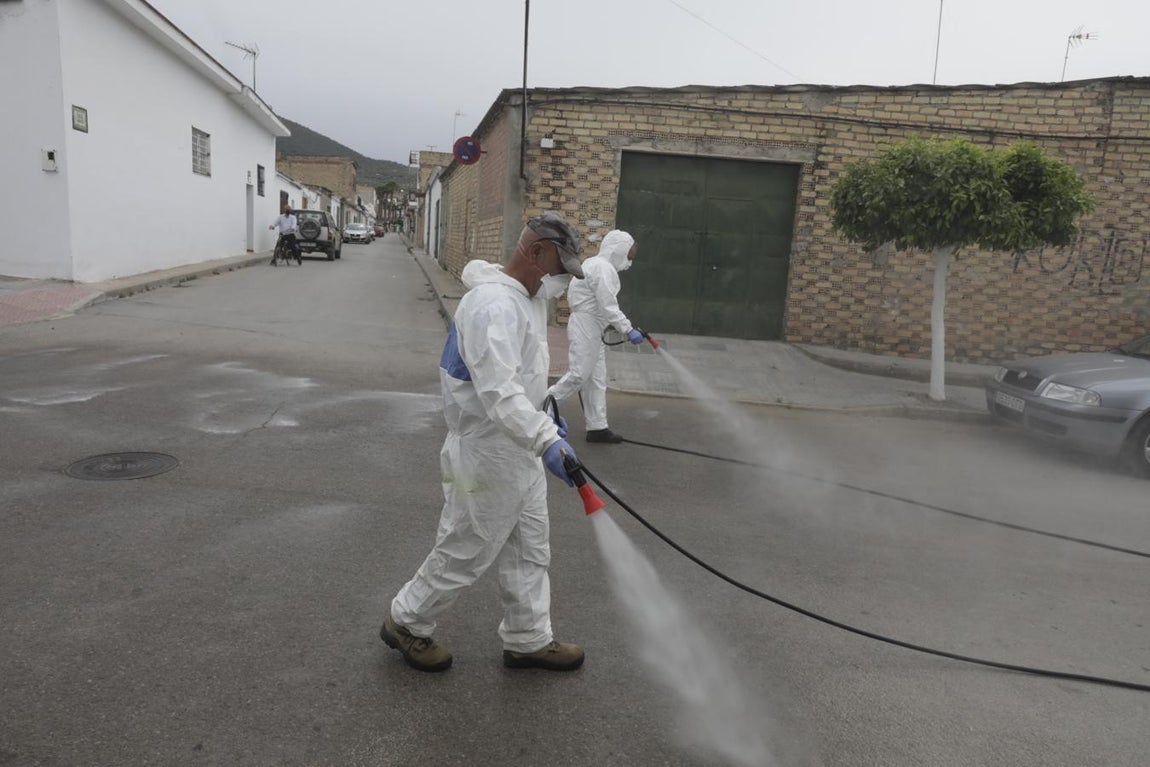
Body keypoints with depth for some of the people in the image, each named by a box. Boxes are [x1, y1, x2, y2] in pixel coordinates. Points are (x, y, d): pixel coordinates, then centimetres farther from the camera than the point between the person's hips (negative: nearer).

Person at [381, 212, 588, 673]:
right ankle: (406, 623, 30)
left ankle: (529, 640, 33)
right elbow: (497, 391, -34)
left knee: (529, 552, 18)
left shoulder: (524, 299, 10)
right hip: (488, 457, -10)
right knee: (465, 552, 7)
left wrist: (544, 418, 18)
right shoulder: (494, 303, -24)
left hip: (519, 453, 10)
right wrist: (547, 439, -41)